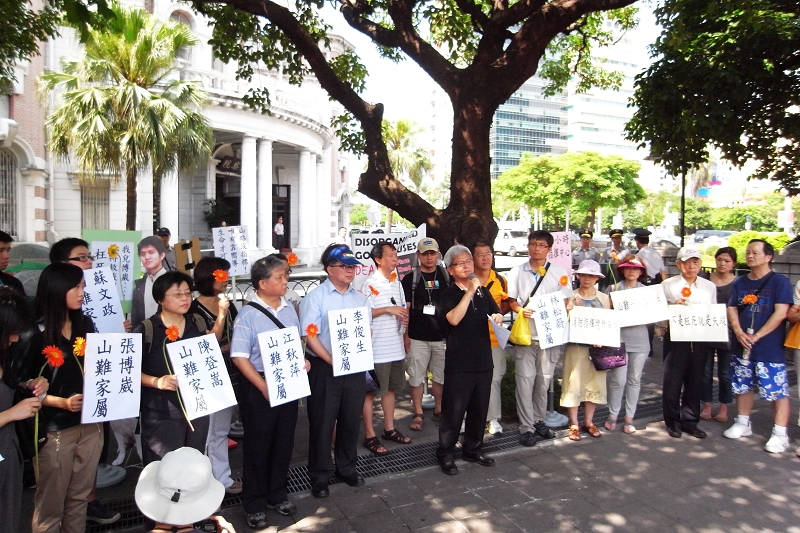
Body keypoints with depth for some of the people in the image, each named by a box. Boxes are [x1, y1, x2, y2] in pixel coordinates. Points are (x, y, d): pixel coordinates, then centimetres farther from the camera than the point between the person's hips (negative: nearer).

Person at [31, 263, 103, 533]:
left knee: (79, 498, 16)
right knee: (50, 506, 8)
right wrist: (63, 402, -24)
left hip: (90, 424, 5)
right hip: (55, 429, -5)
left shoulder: (85, 324, 5)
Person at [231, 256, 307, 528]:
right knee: (258, 445, 9)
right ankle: (254, 504, 29)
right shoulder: (248, 315, -15)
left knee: (284, 442, 16)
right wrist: (264, 387, -21)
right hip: (258, 388, -5)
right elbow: (239, 357, -17)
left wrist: (302, 361, -4)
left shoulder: (289, 309, 4)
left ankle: (278, 495, 37)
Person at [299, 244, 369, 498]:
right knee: (322, 424, 6)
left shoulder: (360, 298, 9)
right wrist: (332, 361, -19)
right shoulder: (315, 298, -8)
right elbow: (309, 336, -13)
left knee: (351, 421, 16)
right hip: (325, 369, -4)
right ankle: (319, 476, 23)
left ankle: (347, 467, 35)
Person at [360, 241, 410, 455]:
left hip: (396, 346, 8)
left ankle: (389, 429, 31)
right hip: (377, 348, -8)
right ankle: (370, 436, 12)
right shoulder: (370, 284, -12)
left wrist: (404, 317, -1)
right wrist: (387, 310, -21)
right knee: (371, 391, 2)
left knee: (390, 388, 17)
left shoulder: (397, 283, 13)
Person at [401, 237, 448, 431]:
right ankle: (418, 414, 14)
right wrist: (405, 335, -5)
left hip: (443, 337, 2)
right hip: (418, 337, -2)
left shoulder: (447, 276, 6)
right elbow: (405, 309, 0)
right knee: (416, 376, 3)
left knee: (441, 376, 11)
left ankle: (439, 410, 27)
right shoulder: (410, 279, 0)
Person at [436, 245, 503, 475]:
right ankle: (445, 454, 15)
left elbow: (496, 314, 23)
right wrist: (469, 292, -22)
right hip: (458, 362, -6)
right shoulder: (449, 294, -5)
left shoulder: (482, 291, 11)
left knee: (479, 408, 15)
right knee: (454, 411, 0)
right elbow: (454, 319, -23)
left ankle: (473, 449, 32)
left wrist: (498, 317, -1)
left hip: (483, 359, 6)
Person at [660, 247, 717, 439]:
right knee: (673, 380, 2)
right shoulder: (668, 285, -1)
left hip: (700, 339, 3)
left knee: (695, 380, 10)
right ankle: (673, 422, 16)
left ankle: (690, 421, 24)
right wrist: (674, 308, -21)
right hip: (676, 337, -3)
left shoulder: (710, 286, 10)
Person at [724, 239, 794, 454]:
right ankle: (743, 424, 28)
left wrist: (757, 336, -17)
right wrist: (739, 332, -11)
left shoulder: (780, 281, -6)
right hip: (741, 346, 6)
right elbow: (731, 309, 6)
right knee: (742, 386, 14)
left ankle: (780, 434, 5)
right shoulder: (740, 282, 10)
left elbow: (780, 313, -13)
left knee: (777, 391, -3)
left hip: (770, 348, -5)